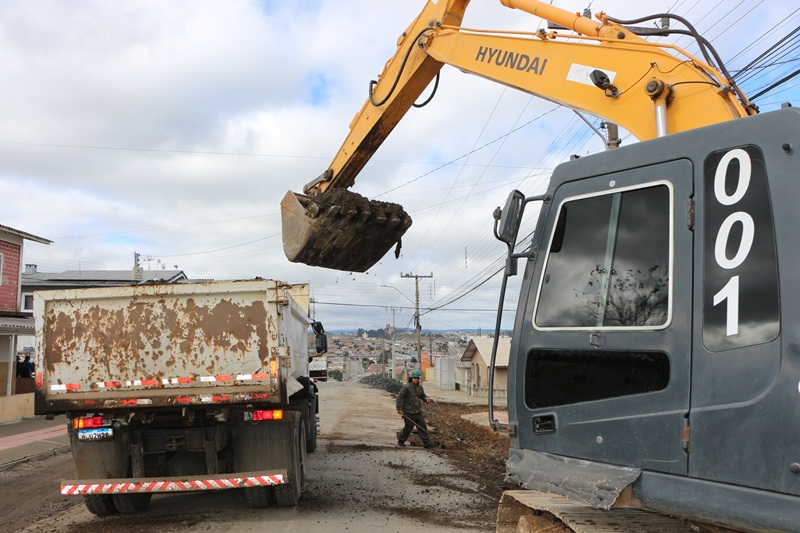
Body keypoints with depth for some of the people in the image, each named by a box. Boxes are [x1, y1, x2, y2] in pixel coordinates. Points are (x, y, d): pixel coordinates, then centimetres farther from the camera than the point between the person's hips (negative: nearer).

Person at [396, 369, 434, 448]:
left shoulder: (420, 387, 9)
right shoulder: (406, 387, -11)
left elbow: (423, 396, 22)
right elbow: (400, 397, -11)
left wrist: (426, 399, -2)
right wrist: (399, 408, -14)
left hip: (418, 411, 6)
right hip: (408, 412, -6)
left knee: (422, 426, 0)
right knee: (409, 427, 1)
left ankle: (427, 442, 2)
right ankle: (400, 440, 22)